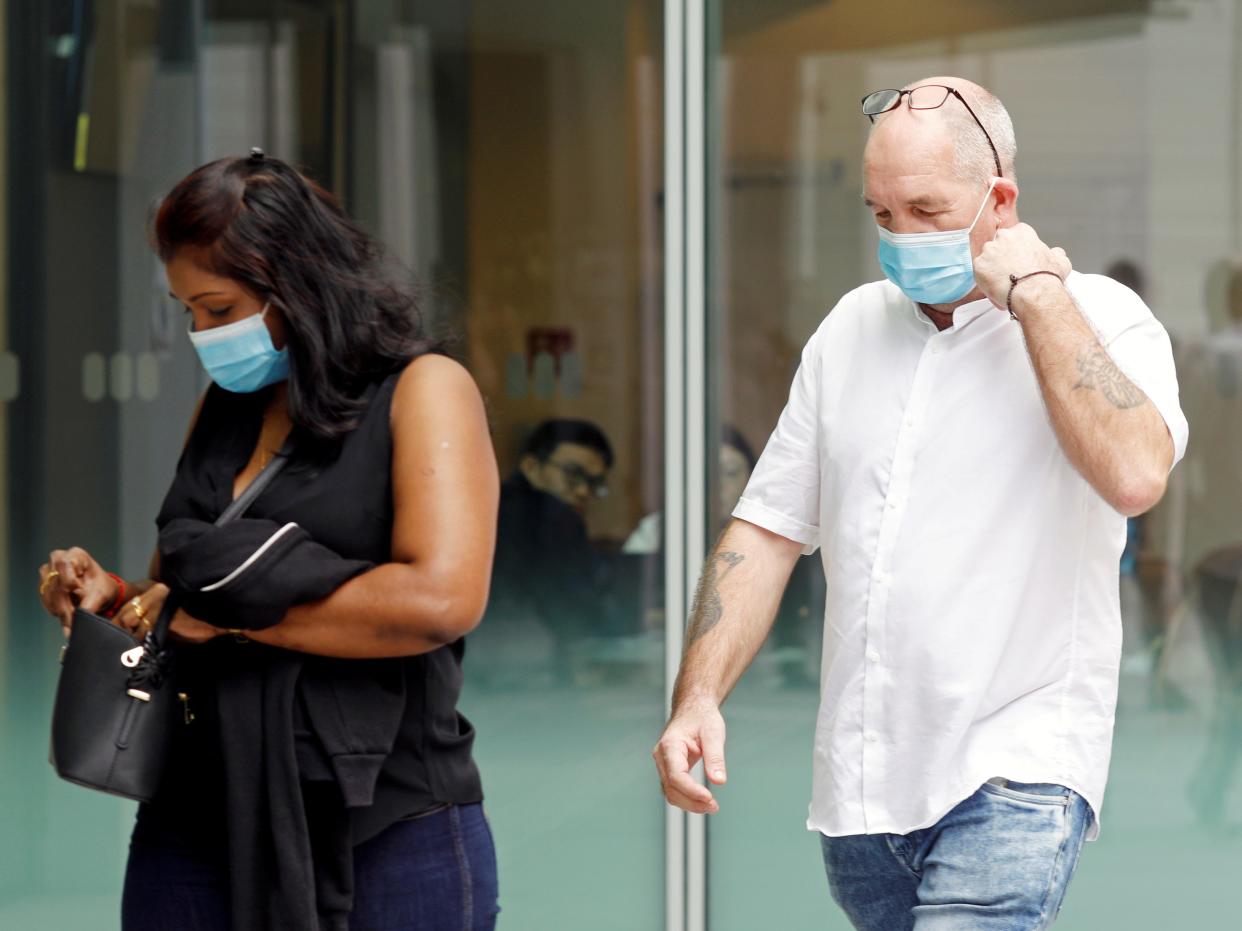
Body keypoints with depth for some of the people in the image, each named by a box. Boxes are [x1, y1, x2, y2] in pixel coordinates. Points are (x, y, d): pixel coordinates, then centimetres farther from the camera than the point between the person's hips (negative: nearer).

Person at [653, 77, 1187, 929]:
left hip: (1013, 784, -6)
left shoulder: (1098, 320, -4)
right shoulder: (852, 327, 13)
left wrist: (1036, 294, -16)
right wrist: (697, 697, 1)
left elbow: (1134, 474, -25)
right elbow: (767, 531, 14)